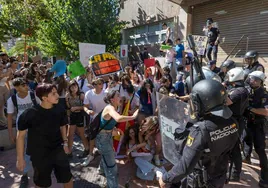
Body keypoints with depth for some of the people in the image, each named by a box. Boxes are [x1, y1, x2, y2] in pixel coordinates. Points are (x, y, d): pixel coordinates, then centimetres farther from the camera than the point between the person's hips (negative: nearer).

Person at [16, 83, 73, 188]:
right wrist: (20, 158, -6)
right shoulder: (29, 114, -21)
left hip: (58, 149, 2)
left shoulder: (60, 110, -11)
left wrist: (65, 143, 3)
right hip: (39, 153, -2)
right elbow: (21, 135, -9)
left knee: (67, 177, 14)